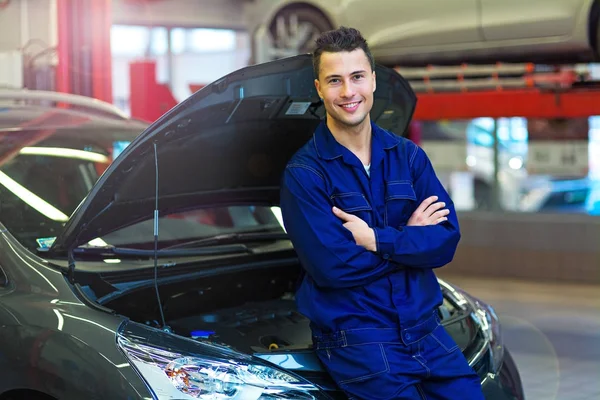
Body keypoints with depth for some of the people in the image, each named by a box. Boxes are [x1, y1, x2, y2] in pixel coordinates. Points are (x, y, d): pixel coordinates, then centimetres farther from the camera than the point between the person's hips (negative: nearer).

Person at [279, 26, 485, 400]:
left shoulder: (408, 156, 7)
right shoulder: (303, 173, -8)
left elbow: (447, 239, -2)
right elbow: (331, 267, -16)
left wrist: (376, 239, -15)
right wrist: (409, 237, -7)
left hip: (423, 325, 5)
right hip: (355, 337, -4)